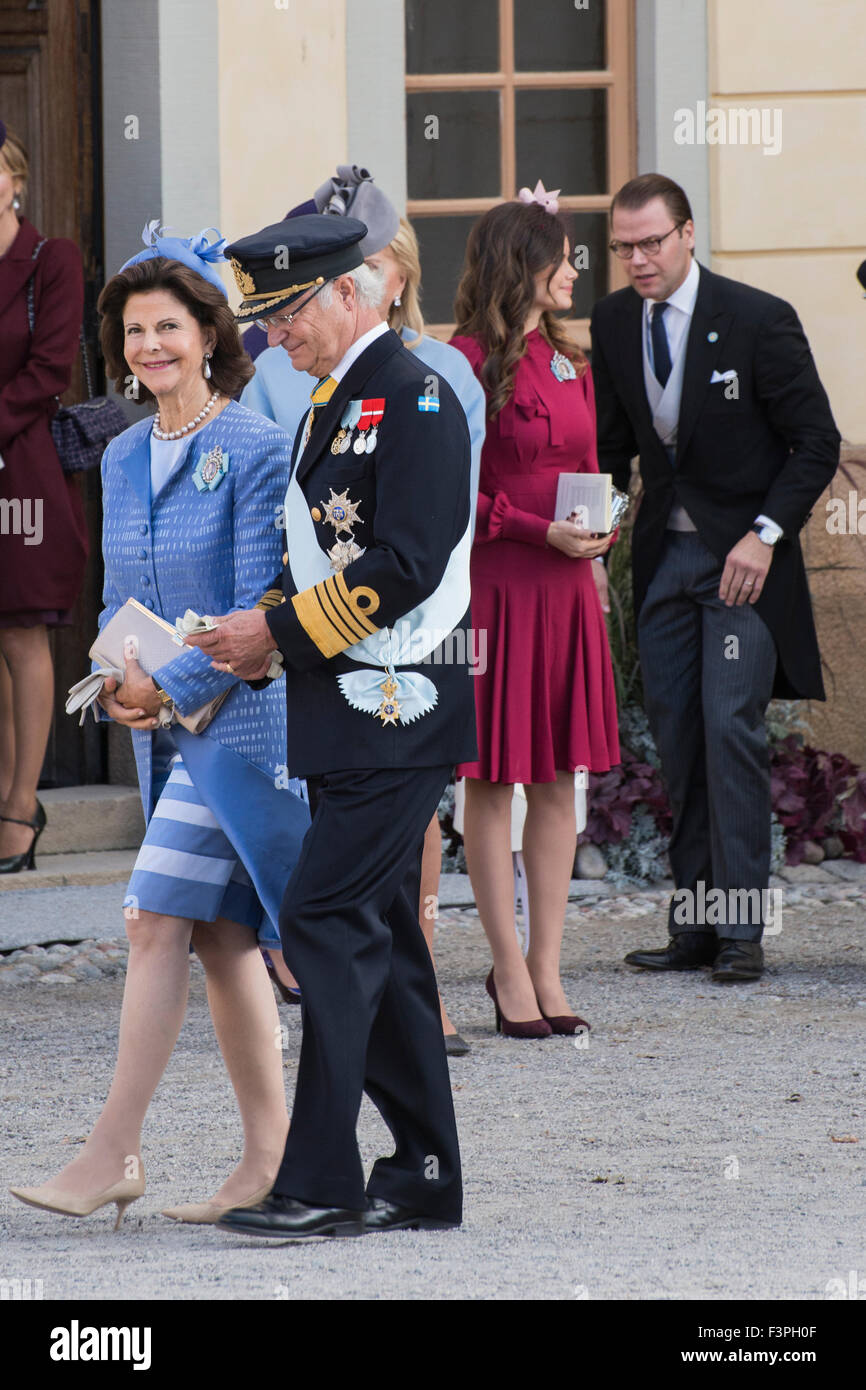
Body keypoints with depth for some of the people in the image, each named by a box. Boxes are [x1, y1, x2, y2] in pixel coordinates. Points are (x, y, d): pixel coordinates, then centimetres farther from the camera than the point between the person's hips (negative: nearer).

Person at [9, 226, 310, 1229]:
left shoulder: (255, 451, -10)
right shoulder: (123, 459, 12)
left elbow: (258, 608, -14)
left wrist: (170, 685, -16)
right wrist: (117, 682, -1)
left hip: (238, 720, -8)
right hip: (166, 729, 8)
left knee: (155, 921, -13)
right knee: (220, 936, 8)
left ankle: (113, 1151, -11)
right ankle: (269, 1159, 12)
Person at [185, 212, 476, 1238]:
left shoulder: (413, 400, -12)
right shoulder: (330, 403, 17)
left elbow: (405, 566, -20)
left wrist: (279, 631, -17)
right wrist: (260, 634, 4)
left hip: (395, 706, -10)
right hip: (345, 714, 10)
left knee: (326, 923, -13)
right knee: (378, 935, 10)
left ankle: (322, 1183, -13)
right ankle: (424, 1178, 15)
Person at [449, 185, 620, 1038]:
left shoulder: (567, 362, 14)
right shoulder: (469, 362, -9)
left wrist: (594, 533, 5)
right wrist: (539, 530, -17)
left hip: (565, 590, 7)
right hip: (495, 587, -7)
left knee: (558, 780, 7)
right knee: (493, 779, -1)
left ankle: (546, 969, 11)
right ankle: (510, 969, 4)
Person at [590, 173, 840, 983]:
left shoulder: (757, 320, -12)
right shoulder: (613, 324, 4)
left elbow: (817, 441, -8)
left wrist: (765, 535, -16)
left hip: (742, 556, -5)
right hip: (664, 552, 5)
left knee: (731, 726, -13)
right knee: (675, 734, 4)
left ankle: (740, 928, -10)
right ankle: (692, 924, 9)